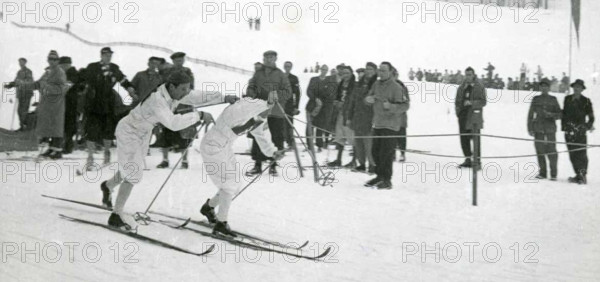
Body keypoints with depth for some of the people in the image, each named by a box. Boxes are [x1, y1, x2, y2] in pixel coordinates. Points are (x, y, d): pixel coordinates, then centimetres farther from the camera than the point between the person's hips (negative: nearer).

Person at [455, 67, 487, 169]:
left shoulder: (479, 87, 1)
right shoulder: (461, 88, 15)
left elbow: (483, 101, -4)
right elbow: (457, 101, 20)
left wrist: (471, 103, -17)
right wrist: (458, 111, 3)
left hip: (474, 115, -5)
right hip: (463, 116, 5)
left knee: (475, 138, -9)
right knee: (464, 138, 6)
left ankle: (476, 161, -6)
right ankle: (468, 159, 17)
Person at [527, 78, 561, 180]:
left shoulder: (553, 100, 8)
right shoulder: (536, 99, 10)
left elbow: (560, 114, 5)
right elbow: (530, 114, 10)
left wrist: (550, 114, -15)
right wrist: (530, 128, 3)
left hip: (550, 129, -1)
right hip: (538, 129, 1)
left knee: (551, 151, -7)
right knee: (540, 151, -2)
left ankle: (553, 173, 4)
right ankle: (542, 172, 8)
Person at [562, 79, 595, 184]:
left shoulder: (586, 101, 5)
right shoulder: (567, 99, 13)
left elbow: (591, 116, 7)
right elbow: (564, 113, 16)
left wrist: (589, 125, -6)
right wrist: (564, 126, 9)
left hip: (581, 132, -3)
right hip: (569, 131, 3)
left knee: (581, 153, -8)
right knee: (573, 154, 2)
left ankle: (583, 176, -4)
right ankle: (579, 175, 9)